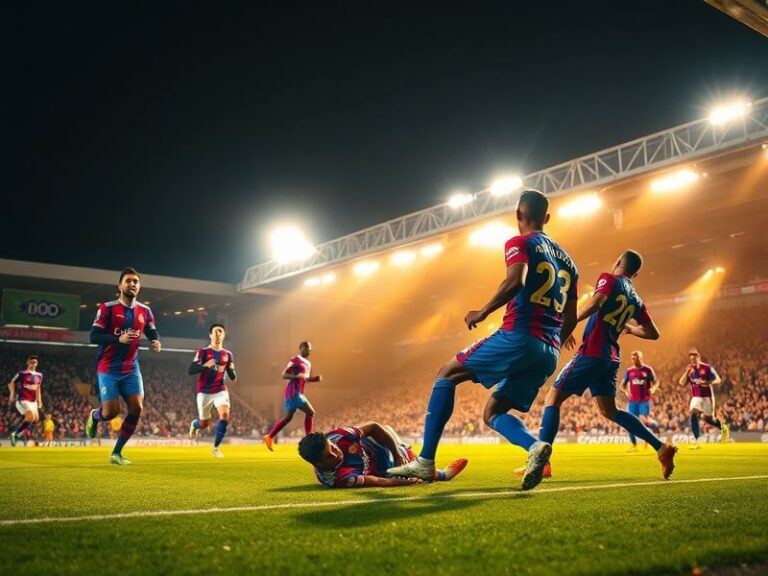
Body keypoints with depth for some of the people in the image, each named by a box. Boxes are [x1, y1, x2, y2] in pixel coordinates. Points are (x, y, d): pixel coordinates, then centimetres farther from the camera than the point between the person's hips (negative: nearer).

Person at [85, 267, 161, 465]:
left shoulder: (145, 312, 5)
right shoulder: (107, 308, -8)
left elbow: (153, 334, 15)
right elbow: (93, 337, -13)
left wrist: (156, 343, -9)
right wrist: (119, 339, -28)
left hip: (131, 369, 4)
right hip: (109, 368, -4)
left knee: (137, 408, -9)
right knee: (111, 411, -9)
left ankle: (116, 453, 7)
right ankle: (94, 416, 31)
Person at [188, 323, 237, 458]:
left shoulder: (228, 355, 7)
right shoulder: (203, 351, -3)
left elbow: (233, 377, 11)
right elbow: (191, 370, -11)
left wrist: (231, 370, -12)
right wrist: (205, 365, -28)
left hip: (221, 391, 2)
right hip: (204, 392, -2)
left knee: (225, 415, -21)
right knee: (204, 424, 7)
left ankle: (216, 447, -6)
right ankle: (195, 424, 46)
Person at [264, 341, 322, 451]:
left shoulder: (308, 363, 19)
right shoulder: (295, 360, -9)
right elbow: (284, 375, -13)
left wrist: (315, 379, 8)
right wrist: (297, 376, -29)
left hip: (297, 393, 10)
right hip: (293, 392, -10)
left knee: (288, 417, 11)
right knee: (310, 412, -10)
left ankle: (269, 437, 15)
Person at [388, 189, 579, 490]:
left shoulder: (519, 244, 1)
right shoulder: (566, 259, 23)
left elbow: (515, 281, -21)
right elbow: (570, 319, 21)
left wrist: (482, 312, -10)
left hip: (518, 337, -7)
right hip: (549, 353, 7)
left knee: (447, 373, 8)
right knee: (492, 413, 16)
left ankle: (425, 461, 1)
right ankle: (535, 446, -15)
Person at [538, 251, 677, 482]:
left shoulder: (609, 279, -1)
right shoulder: (636, 299, 16)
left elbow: (597, 301, -22)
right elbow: (653, 333, 19)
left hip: (591, 353, -7)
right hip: (611, 359, 7)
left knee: (553, 398, -2)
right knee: (609, 411, 18)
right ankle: (661, 448, 12)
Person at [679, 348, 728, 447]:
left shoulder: (707, 368, -9)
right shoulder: (690, 370, 3)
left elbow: (718, 380, -9)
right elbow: (682, 383, -1)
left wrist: (708, 383, -28)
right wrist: (687, 372, -13)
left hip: (707, 397, -3)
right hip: (696, 397, 3)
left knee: (708, 419, 5)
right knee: (693, 415, -18)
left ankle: (723, 427, 39)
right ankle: (696, 441, -17)